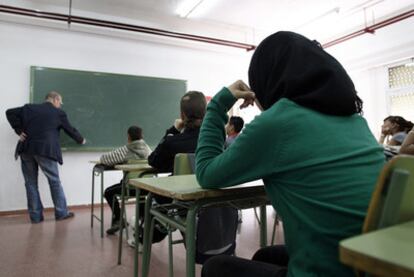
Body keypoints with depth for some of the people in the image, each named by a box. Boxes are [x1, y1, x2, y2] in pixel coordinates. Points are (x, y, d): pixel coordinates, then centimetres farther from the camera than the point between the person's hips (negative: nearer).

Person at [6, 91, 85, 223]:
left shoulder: (29, 108, 15)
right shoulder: (59, 113, 6)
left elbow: (10, 112, 10)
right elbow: (70, 129, 15)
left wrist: (19, 130, 8)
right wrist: (81, 140, 31)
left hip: (26, 149, 4)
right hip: (45, 151, -4)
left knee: (31, 183, 11)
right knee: (55, 182, 9)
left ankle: (36, 216, 14)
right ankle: (61, 212, 15)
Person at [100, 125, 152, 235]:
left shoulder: (125, 150, -13)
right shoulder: (147, 149, 2)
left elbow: (104, 159, -13)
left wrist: (102, 158, 13)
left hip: (132, 187, -5)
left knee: (108, 192, 17)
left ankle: (118, 220, 15)